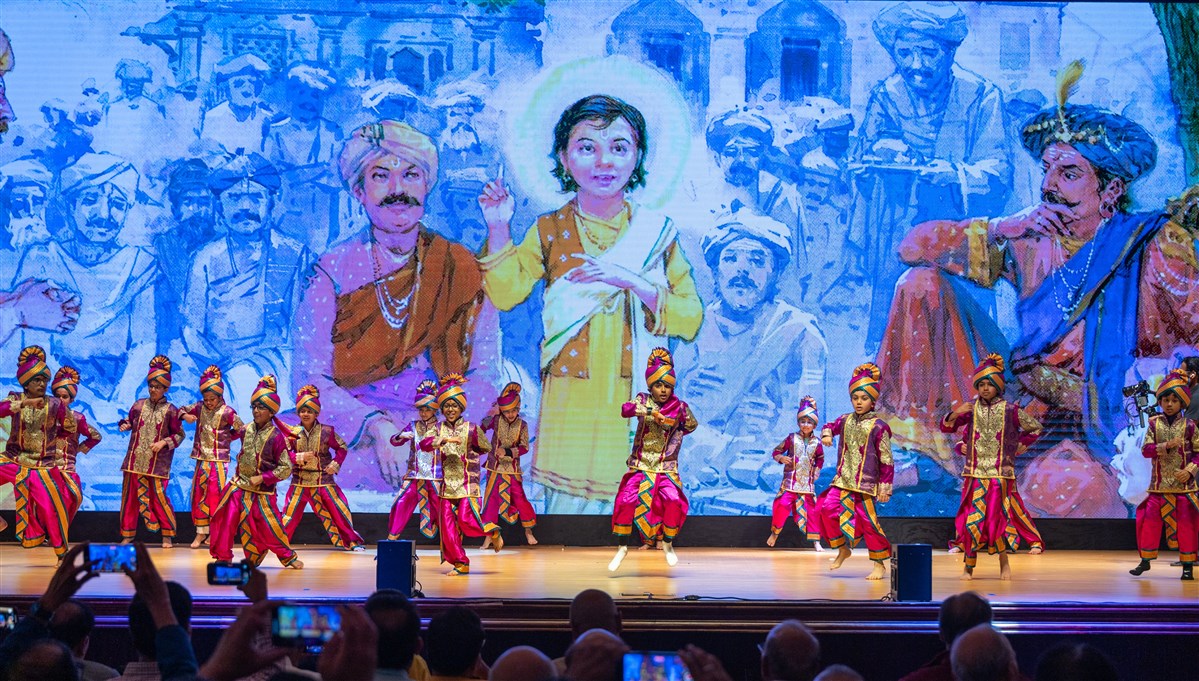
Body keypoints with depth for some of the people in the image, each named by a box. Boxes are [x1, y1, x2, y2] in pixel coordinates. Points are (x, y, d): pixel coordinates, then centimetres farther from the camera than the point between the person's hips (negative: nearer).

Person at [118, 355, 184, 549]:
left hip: (157, 463, -4)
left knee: (158, 496, -6)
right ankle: (127, 535, 15)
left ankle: (168, 535, 7)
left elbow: (179, 435, 1)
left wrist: (164, 442, -13)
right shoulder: (139, 405, 6)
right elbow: (130, 421, 19)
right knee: (130, 495, 5)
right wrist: (125, 425, -3)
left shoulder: (170, 411, -2)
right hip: (135, 460, 4)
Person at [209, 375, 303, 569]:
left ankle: (288, 556, 19)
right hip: (239, 486, 5)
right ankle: (222, 557, 12)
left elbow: (286, 468, -14)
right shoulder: (247, 430, 1)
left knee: (268, 527, -1)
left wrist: (262, 478, -18)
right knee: (226, 519, -1)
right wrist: (239, 472, 13)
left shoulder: (276, 437, -15)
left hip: (262, 491, -5)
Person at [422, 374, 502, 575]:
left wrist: (467, 454, 6)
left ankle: (493, 532, 12)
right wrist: (444, 440, -26)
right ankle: (460, 563, 9)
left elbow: (486, 448, 11)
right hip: (447, 483, 4)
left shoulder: (472, 429, -3)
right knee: (448, 525, 0)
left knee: (466, 519, -17)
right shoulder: (439, 429, 5)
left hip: (467, 482, -4)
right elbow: (424, 444, -14)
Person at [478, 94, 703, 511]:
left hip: (639, 401, 0)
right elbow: (506, 294, -1)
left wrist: (633, 281, -14)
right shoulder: (550, 231, 8)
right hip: (572, 402, 0)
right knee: (569, 501, -2)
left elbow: (691, 319, -1)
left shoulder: (656, 231, 6)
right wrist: (499, 230, -10)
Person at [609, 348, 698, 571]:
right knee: (625, 501, -14)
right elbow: (626, 409, -26)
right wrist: (650, 411, -40)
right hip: (640, 465, 0)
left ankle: (668, 544, 4)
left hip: (666, 467, 0)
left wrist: (674, 433, 5)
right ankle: (621, 547, 3)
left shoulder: (679, 407, -2)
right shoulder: (643, 400, -4)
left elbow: (692, 425, 18)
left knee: (674, 501, -20)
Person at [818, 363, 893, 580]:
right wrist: (826, 434, 3)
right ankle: (843, 549, 10)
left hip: (866, 483, -5)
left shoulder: (878, 427, -8)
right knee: (828, 508, -11)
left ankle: (880, 564, 8)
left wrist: (885, 487, -9)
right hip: (842, 480, 5)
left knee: (867, 521, -6)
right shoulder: (846, 420, 8)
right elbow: (830, 426, 29)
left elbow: (886, 460, -7)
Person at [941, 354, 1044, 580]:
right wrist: (955, 414, -13)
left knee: (998, 518, -1)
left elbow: (1035, 428, 15)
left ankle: (1004, 562, 16)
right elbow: (946, 427, 4)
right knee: (972, 518, -4)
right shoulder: (971, 409, 4)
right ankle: (969, 565, 5)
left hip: (1001, 474, -1)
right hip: (975, 474, 1)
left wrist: (1022, 444, 7)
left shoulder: (1011, 410, 1)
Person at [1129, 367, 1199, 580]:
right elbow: (1146, 449, -6)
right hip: (1159, 483, 1)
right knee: (1150, 520, 2)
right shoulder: (1154, 424, 2)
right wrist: (1166, 446, -20)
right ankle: (1145, 560, 15)